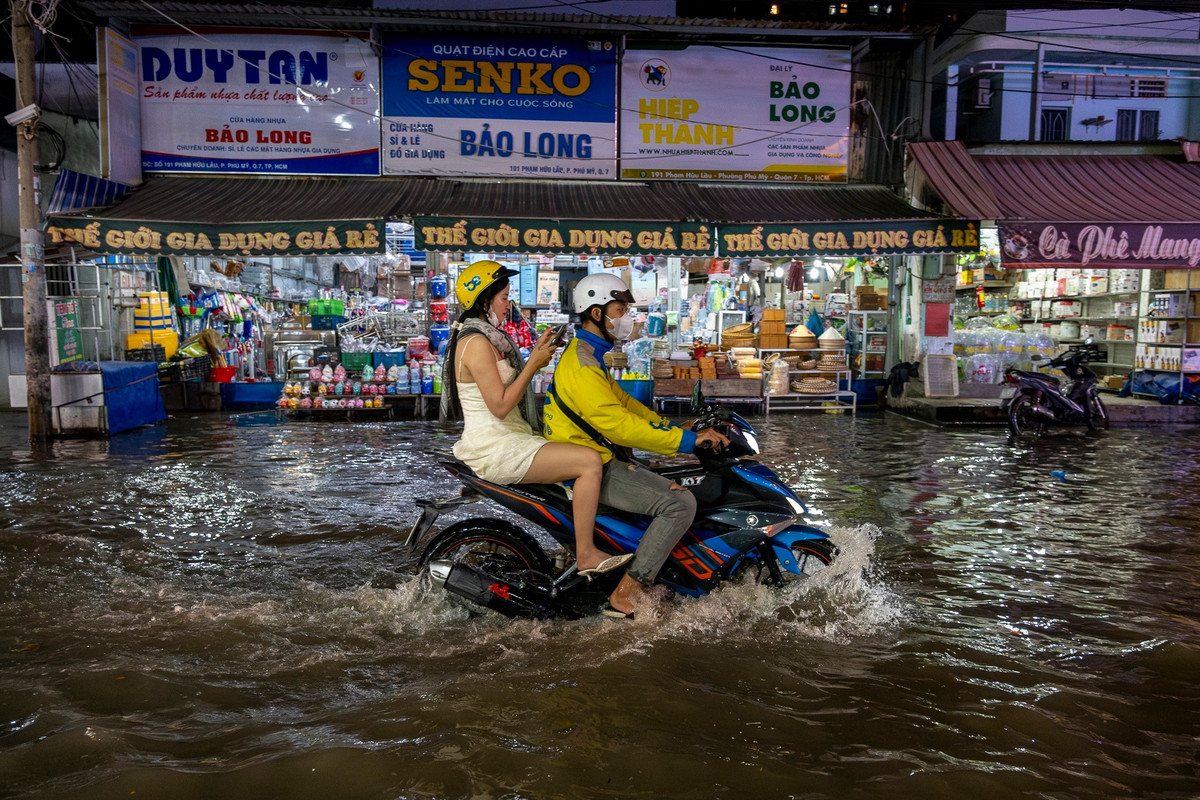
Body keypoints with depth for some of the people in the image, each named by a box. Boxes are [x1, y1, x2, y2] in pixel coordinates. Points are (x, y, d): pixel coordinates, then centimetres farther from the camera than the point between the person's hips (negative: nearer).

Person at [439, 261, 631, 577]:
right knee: (590, 461, -21)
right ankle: (586, 555, -13)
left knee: (585, 449, 19)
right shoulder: (477, 343, -16)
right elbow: (500, 406, -21)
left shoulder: (487, 337, 16)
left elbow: (511, 387, 17)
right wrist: (534, 363, -15)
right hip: (495, 450, -11)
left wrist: (535, 355, 8)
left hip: (507, 437, 11)